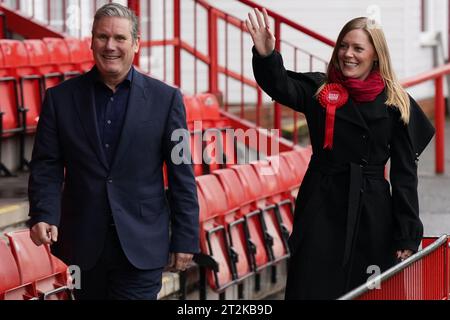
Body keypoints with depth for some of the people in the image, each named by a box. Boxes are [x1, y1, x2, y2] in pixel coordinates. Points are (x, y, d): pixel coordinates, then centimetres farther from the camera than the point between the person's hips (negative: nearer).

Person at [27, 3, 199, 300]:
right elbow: (47, 166, 3)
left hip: (141, 246, -2)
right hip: (83, 243, 2)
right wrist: (43, 216, -15)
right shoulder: (61, 98, 4)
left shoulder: (165, 98, 1)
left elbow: (181, 173, 1)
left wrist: (185, 239, -2)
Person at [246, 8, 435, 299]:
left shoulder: (395, 104, 3)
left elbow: (404, 173, 2)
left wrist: (408, 237, -4)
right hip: (321, 210, 0)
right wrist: (266, 55, -39)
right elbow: (280, 86, -16)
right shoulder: (319, 89, 5)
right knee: (312, 289, -4)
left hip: (371, 214, 0)